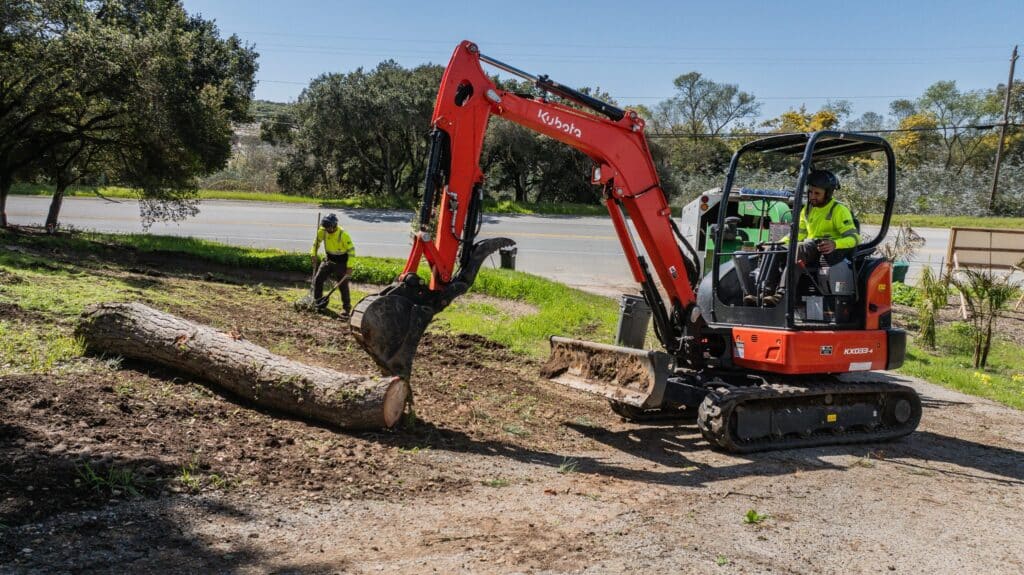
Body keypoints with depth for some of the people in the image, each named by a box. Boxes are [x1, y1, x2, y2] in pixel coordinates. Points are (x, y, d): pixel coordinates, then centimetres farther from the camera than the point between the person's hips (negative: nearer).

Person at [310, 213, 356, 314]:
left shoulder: (343, 235, -25)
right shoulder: (323, 231, -10)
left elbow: (351, 250, -20)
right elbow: (316, 241, 9)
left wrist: (349, 266, -23)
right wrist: (313, 254, -3)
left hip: (341, 263, -6)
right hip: (328, 260, 6)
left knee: (343, 286, -2)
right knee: (317, 280, 5)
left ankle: (347, 308, 10)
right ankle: (318, 303, 20)